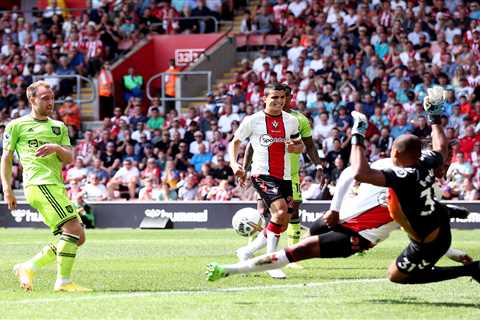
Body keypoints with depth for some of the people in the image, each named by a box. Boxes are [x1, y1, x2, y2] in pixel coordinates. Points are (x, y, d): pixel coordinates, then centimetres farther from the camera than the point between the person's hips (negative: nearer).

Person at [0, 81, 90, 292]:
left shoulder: (59, 127, 22)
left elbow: (69, 158, 12)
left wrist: (57, 148, -10)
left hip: (56, 185, 7)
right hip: (39, 183, -7)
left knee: (77, 238, 3)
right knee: (73, 229, -19)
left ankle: (28, 268, 10)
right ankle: (63, 281, -16)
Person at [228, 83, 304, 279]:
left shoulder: (291, 121, 9)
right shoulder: (252, 121, -2)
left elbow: (301, 146, 20)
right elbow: (235, 142, 8)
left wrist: (295, 147, -5)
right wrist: (234, 163, -9)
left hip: (285, 176, 6)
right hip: (262, 174, -6)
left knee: (282, 225, 6)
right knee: (281, 211, -25)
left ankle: (247, 252, 24)